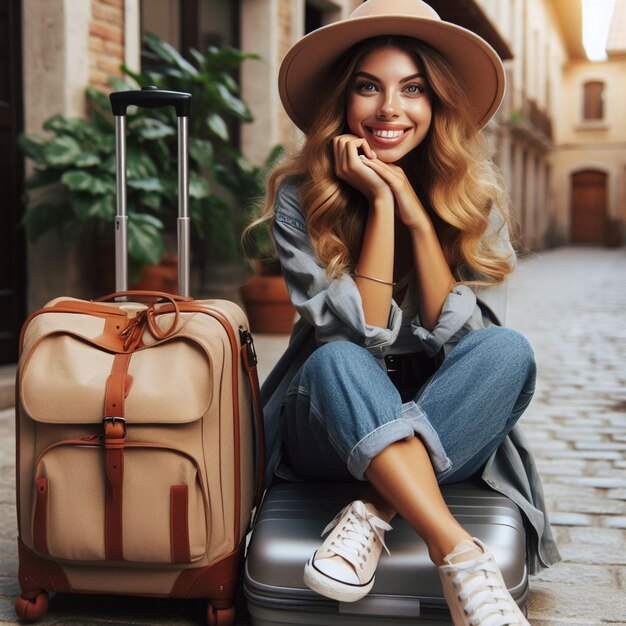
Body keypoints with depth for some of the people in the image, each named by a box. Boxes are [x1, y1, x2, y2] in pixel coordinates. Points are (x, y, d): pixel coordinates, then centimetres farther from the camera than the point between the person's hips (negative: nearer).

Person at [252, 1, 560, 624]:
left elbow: (462, 336, -14)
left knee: (509, 351, -27)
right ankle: (461, 558, -38)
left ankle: (370, 517, -27)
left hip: (445, 432, 2)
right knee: (335, 361, -34)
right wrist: (379, 205, -23)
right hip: (332, 433, -1)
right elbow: (355, 337, -18)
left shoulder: (474, 194, -6)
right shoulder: (299, 195, -11)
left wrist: (415, 211, -21)